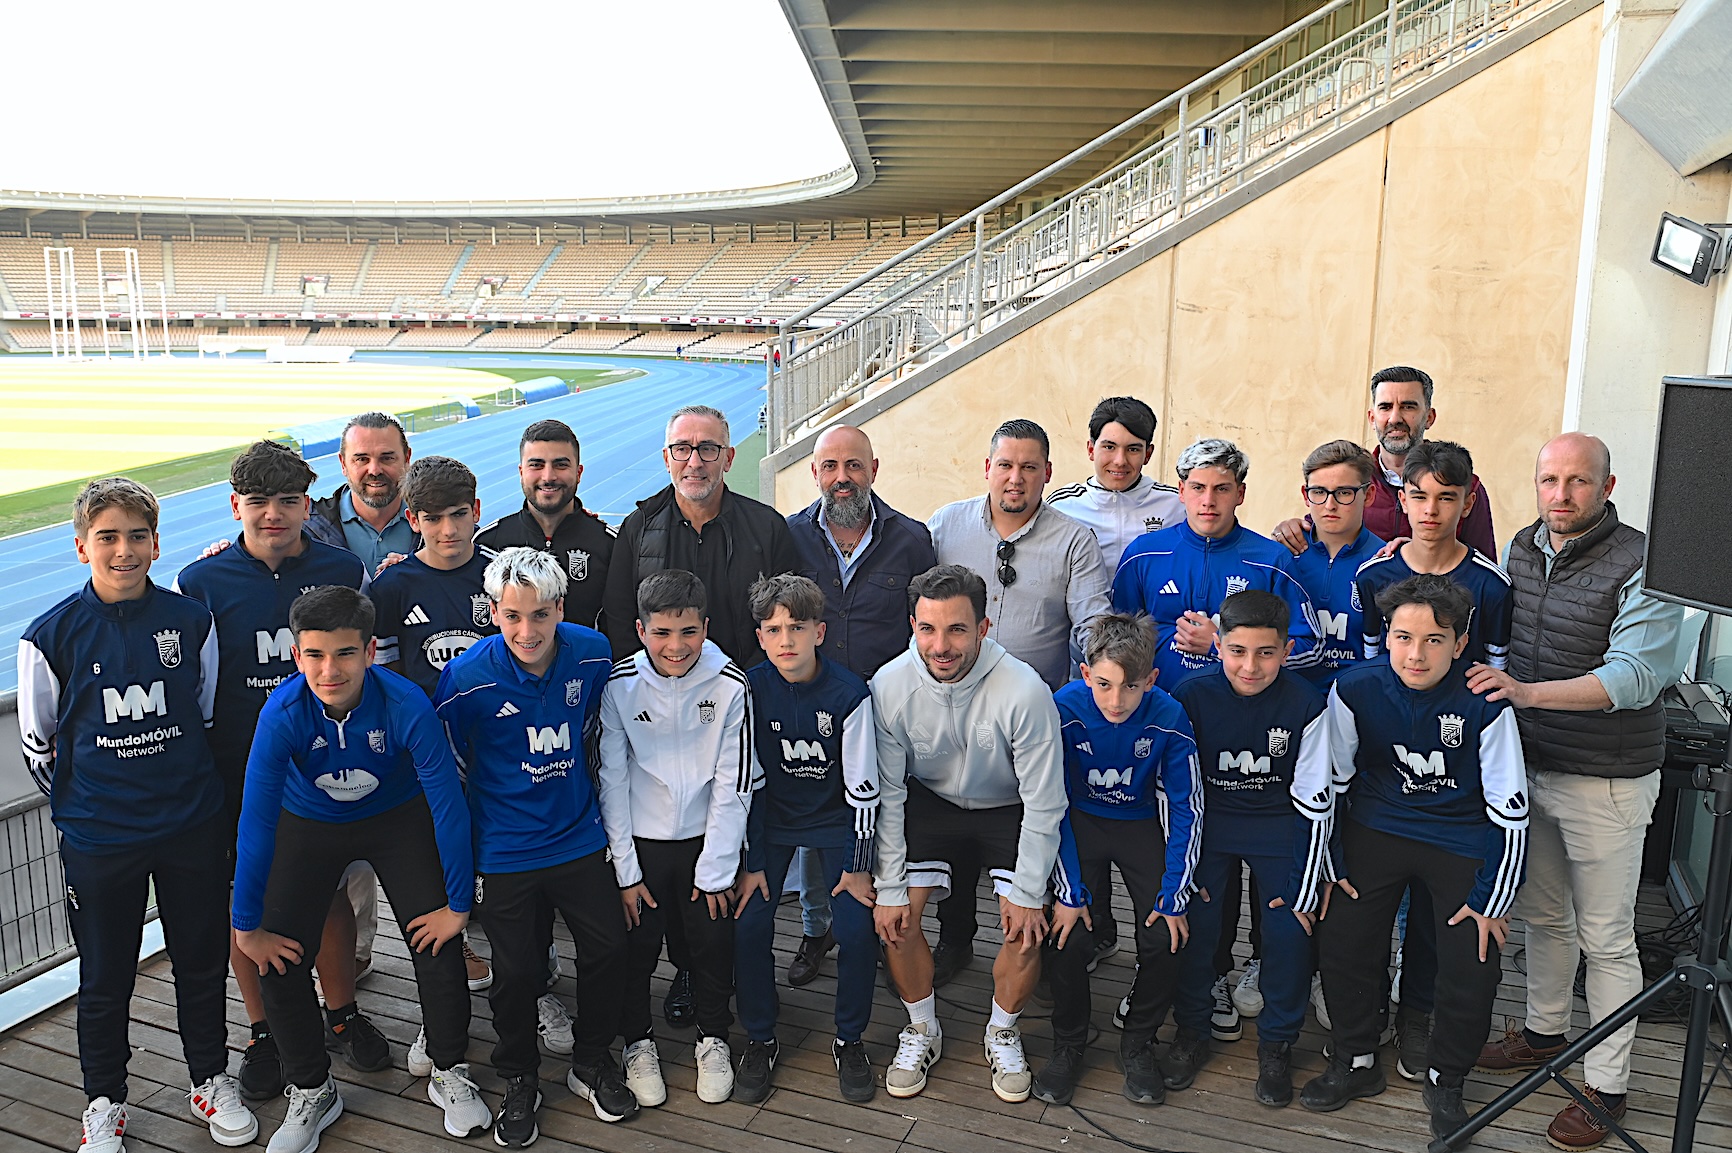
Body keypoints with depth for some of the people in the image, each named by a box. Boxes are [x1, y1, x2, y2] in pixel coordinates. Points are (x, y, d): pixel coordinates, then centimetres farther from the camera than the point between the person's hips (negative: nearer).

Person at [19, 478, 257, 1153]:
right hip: (98, 840, -1)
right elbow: (37, 741, 2)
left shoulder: (192, 620, -3)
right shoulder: (52, 635, -8)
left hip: (193, 828, 2)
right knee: (105, 977, 13)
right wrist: (82, 807, 4)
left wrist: (190, 790, 9)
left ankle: (211, 1080, 35)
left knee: (202, 960, 15)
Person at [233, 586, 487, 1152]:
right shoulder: (283, 713, -31)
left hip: (398, 818, -1)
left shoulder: (406, 706, -34)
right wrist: (247, 926, -18)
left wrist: (457, 903, -17)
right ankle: (311, 1092, 20)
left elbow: (448, 805, -24)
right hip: (309, 823, 1)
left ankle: (449, 1074, 20)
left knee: (439, 947, -7)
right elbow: (256, 822, -24)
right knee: (279, 960, -5)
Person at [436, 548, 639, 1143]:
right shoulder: (466, 679, -19)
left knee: (609, 948, 9)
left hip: (580, 838, 3)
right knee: (516, 971, 7)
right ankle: (519, 1080, 33)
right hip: (506, 852, -3)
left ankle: (592, 1061, 34)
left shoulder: (592, 653, -11)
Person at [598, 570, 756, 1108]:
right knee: (635, 945, 10)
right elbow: (612, 780, -8)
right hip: (640, 841, 0)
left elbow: (734, 785, -11)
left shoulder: (730, 686, -16)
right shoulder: (619, 685, -14)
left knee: (713, 943, 10)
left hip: (708, 839, 0)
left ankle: (713, 1039, 35)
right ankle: (638, 1042, 34)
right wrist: (624, 871, -7)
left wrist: (715, 871, -9)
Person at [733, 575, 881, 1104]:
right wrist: (751, 862, -7)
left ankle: (849, 1039, 12)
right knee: (748, 924, -12)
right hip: (770, 819, 1)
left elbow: (863, 789, -12)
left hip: (834, 820, -1)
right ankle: (759, 1040, 11)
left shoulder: (849, 693, -19)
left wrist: (859, 866, -8)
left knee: (858, 928, -13)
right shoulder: (751, 689, -15)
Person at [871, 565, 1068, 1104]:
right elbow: (886, 795, -12)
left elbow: (1044, 805, -20)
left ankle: (1002, 1033, 15)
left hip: (1008, 808, -2)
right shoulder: (889, 686, -22)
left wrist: (1027, 893, -16)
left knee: (1028, 926, -14)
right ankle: (922, 1030, 15)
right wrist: (889, 888, -12)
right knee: (896, 915, -11)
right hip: (930, 801, 2)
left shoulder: (1024, 691, -31)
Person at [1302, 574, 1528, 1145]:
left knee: (1471, 970, -6)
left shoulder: (1485, 705, -21)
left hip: (1462, 841, -2)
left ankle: (1445, 1081, 22)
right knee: (1342, 942, -2)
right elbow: (1329, 782, -2)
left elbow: (1511, 813, -12)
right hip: (1376, 830, 2)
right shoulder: (1355, 689, -16)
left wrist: (1492, 901, -9)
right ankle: (1355, 1062, 23)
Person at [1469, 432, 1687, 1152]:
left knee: (1606, 939, 4)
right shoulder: (1520, 550, 5)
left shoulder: (1642, 566, -17)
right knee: (1540, 913, 20)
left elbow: (1636, 676, -26)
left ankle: (1607, 1088, 17)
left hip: (1606, 781, -6)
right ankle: (1544, 1032, 39)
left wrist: (1527, 691, -35)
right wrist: (1486, 681, 2)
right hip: (1528, 767, 6)